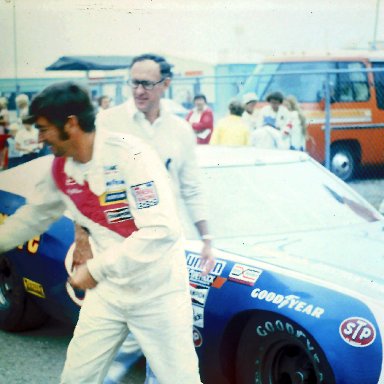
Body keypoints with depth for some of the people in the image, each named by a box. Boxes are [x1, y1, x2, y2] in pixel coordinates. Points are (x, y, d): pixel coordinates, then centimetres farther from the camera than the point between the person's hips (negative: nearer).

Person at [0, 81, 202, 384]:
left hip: (158, 291, -6)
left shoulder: (131, 155, -22)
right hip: (107, 290, 6)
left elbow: (163, 230, -29)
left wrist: (96, 268, -26)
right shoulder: (60, 169, 0)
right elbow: (34, 216, 18)